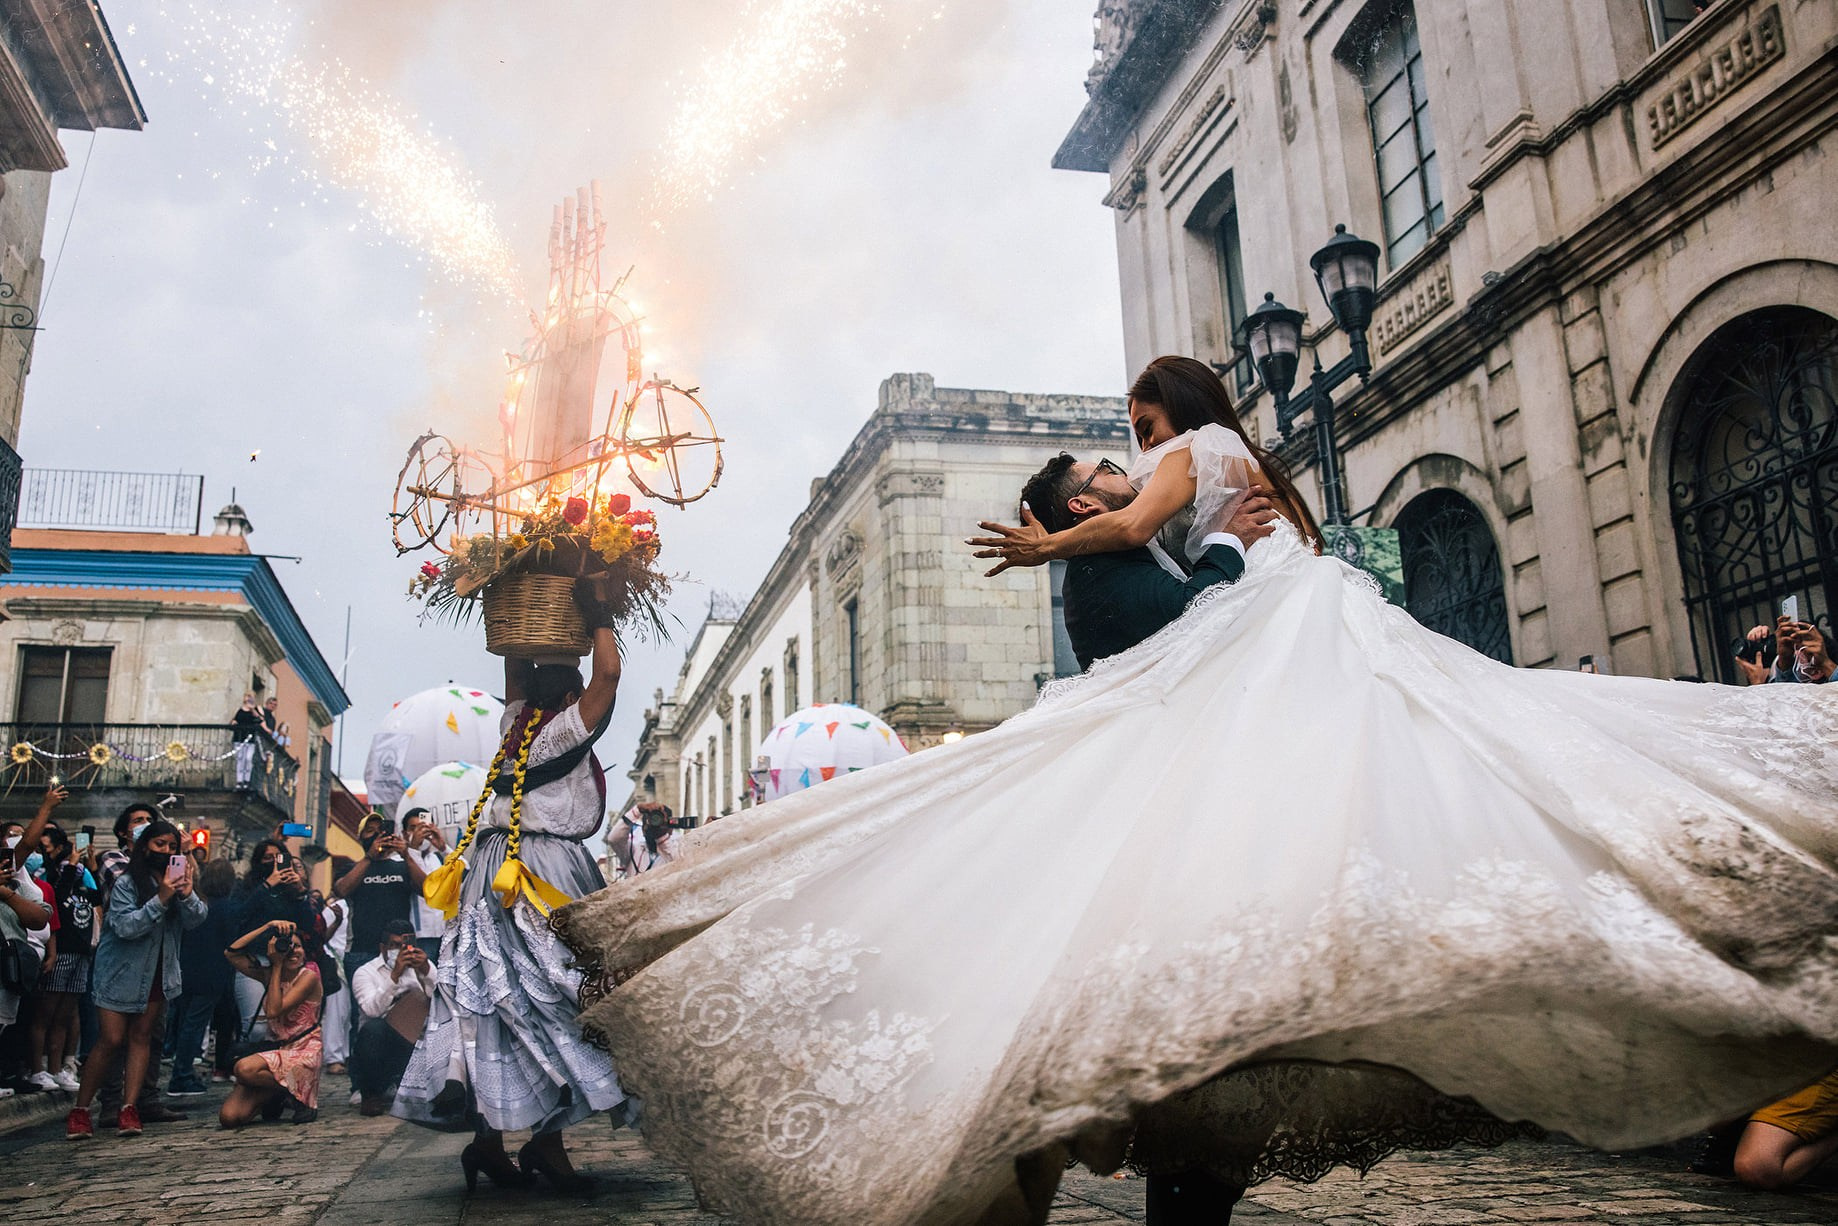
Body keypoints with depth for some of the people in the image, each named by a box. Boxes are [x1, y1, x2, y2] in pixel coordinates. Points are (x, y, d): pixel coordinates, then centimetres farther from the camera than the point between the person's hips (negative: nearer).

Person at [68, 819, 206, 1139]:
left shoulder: (178, 881, 4)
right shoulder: (126, 882, -11)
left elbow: (195, 920, -7)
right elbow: (125, 926, -22)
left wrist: (187, 894, -26)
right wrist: (160, 899, -30)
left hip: (158, 973, 4)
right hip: (120, 972, -4)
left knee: (141, 1037, 4)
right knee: (111, 1040, -6)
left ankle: (129, 1108, 5)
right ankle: (80, 1110, 6)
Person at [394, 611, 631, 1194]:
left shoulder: (515, 725, 14)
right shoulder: (564, 730, -5)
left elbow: (517, 666, 28)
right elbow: (609, 673, -11)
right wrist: (598, 617, 2)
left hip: (496, 874, 8)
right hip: (548, 876, -8)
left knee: (499, 998, 5)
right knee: (548, 998, -7)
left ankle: (488, 1133, 6)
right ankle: (547, 1140, -9)